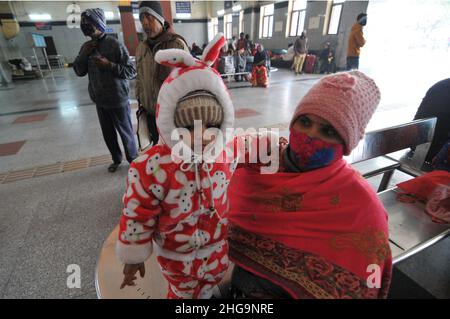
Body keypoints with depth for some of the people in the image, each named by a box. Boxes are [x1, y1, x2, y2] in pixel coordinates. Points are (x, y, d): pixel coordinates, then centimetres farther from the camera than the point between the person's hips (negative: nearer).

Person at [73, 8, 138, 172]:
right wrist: (84, 54, -5)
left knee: (125, 132, 7)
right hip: (99, 100, 6)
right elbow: (79, 72, 10)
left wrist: (109, 65, -23)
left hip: (118, 100, -6)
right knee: (108, 133, 15)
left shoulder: (115, 45, -11)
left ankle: (133, 159, 27)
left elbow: (132, 71, -14)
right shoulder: (86, 46, 8)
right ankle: (116, 159, 34)